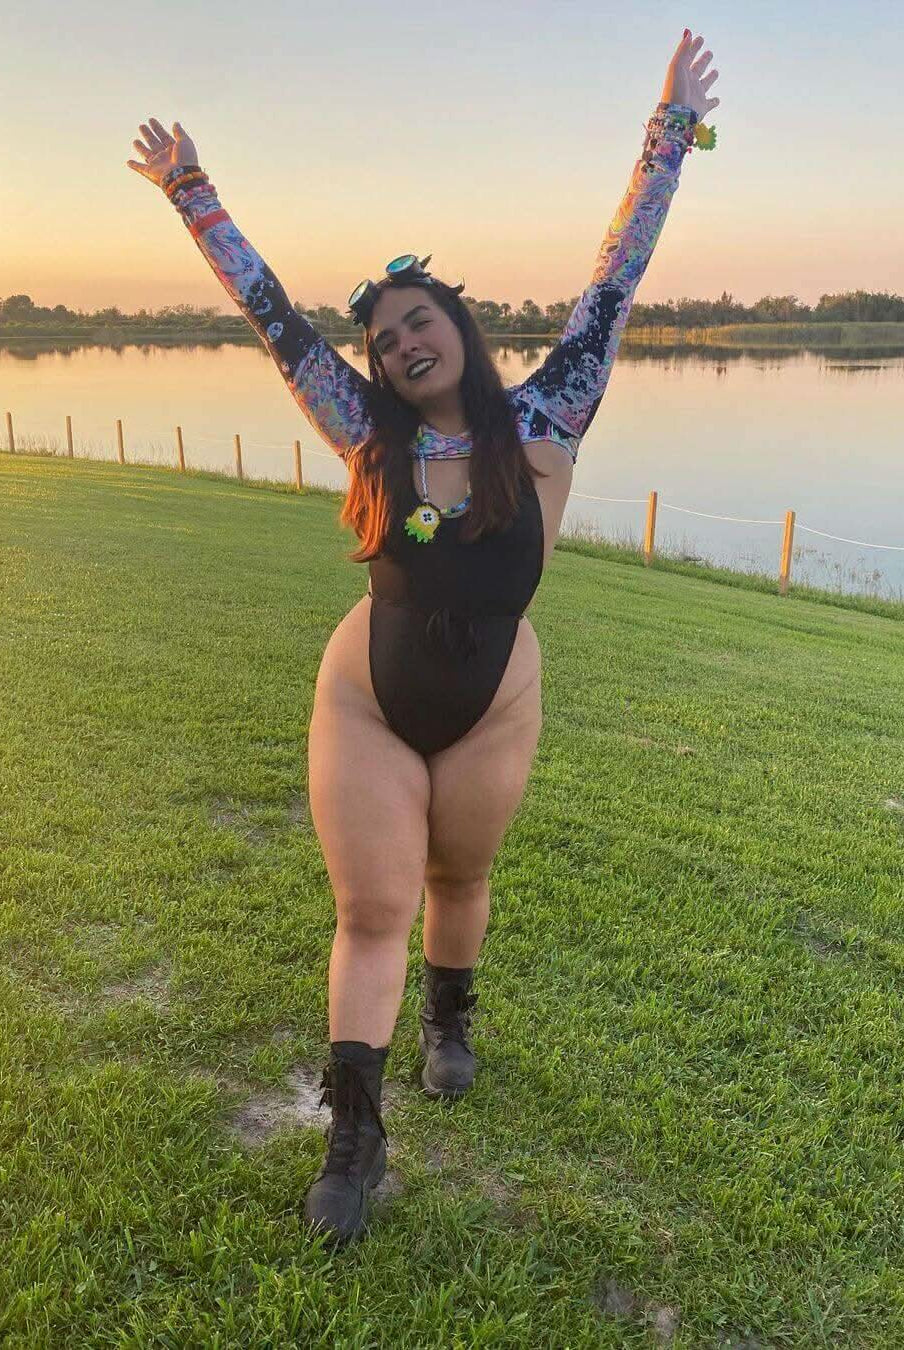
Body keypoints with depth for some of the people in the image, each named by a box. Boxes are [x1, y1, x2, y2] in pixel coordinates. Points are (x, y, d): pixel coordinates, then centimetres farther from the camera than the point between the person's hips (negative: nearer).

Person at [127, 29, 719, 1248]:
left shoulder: (539, 427, -8)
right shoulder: (371, 437, -4)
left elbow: (610, 294, -8)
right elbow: (273, 317, -1)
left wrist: (668, 139, -8)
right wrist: (190, 193, 0)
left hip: (492, 716, 0)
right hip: (364, 705, 0)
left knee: (458, 880, 20)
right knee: (372, 910, 2)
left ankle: (450, 1015, 50)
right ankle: (355, 1132, 13)